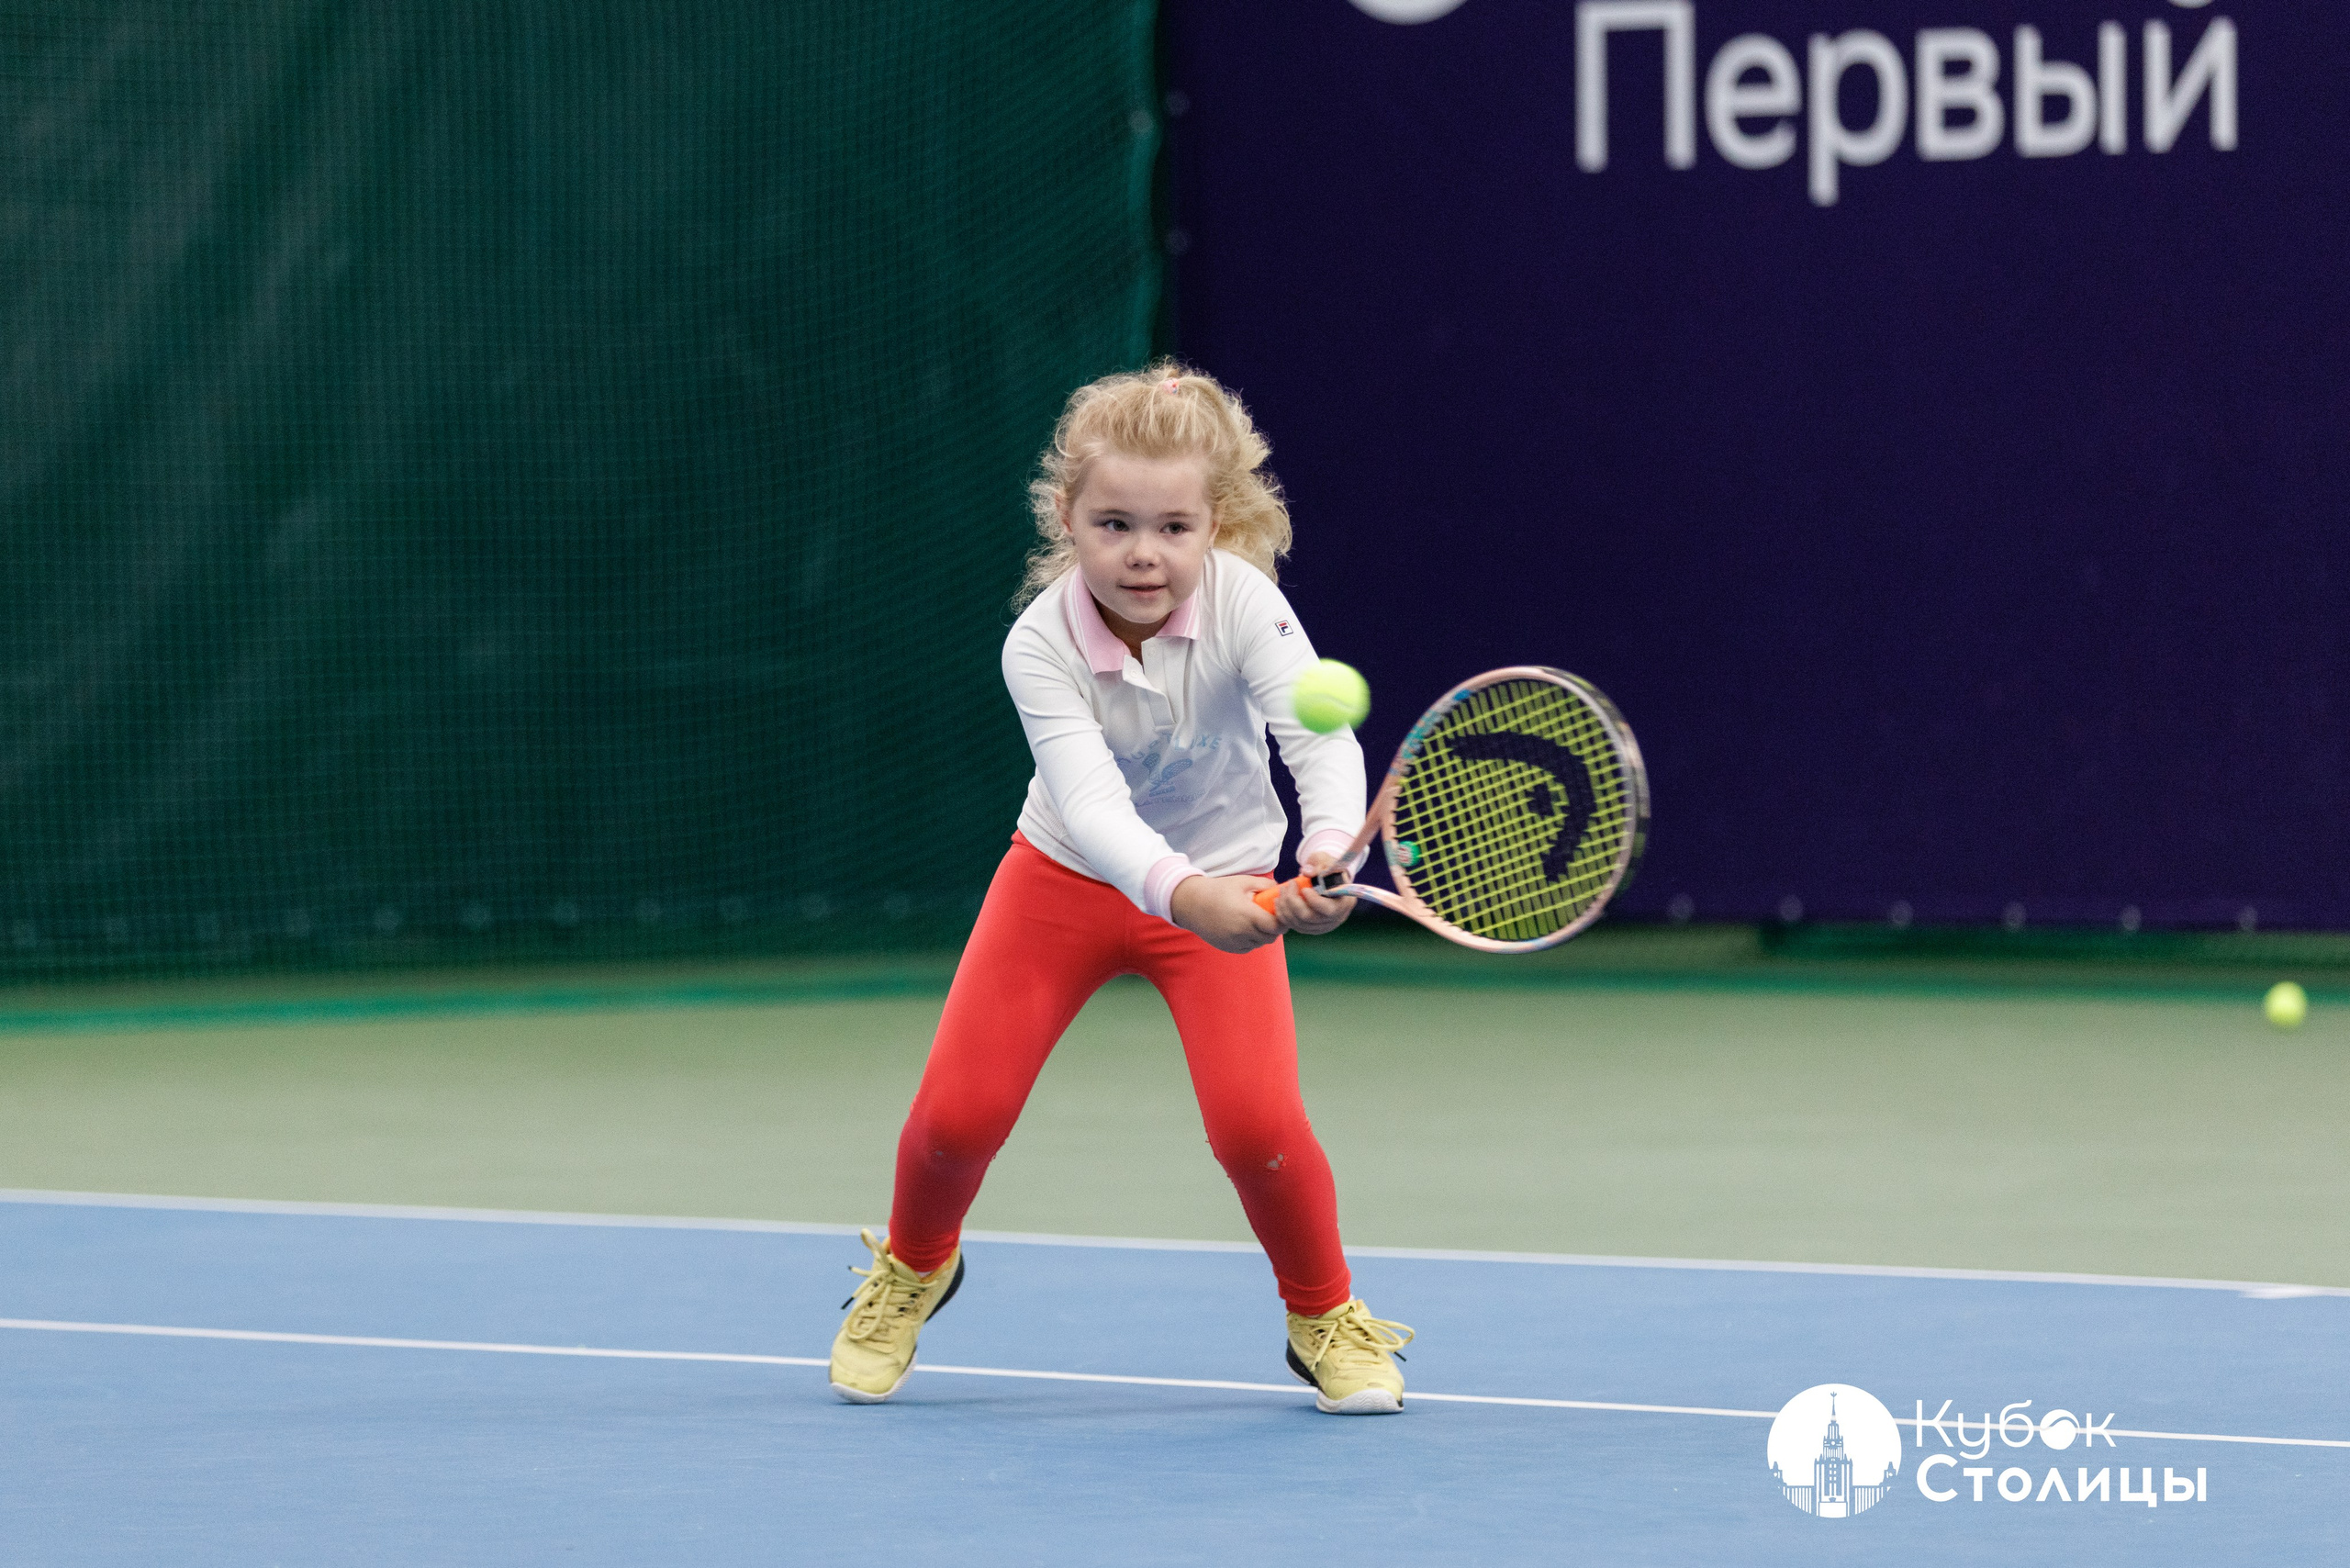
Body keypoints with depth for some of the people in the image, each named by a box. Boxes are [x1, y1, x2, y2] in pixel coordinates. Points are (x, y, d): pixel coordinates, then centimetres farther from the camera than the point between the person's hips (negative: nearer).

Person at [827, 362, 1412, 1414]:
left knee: (1255, 1120, -19)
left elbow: (1320, 736, -37)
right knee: (959, 1111, -4)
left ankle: (1326, 1317, 8)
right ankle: (913, 1268, 31)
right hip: (1067, 876, 1)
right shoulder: (1041, 644, -27)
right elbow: (1089, 800, -39)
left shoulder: (1242, 604, -25)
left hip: (1221, 881, 0)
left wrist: (1330, 853, -59)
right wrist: (1177, 890, -59)